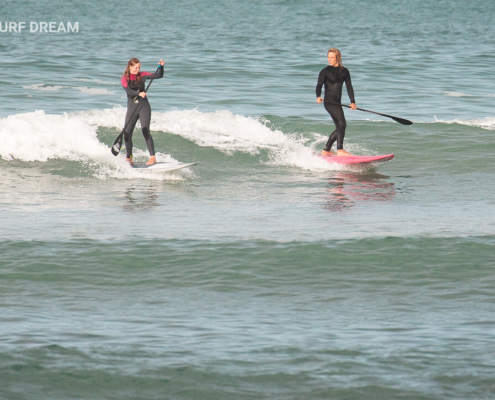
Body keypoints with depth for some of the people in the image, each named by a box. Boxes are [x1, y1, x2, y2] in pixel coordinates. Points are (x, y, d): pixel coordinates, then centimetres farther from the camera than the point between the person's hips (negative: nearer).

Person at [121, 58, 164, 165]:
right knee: (127, 134, 1)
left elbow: (158, 76, 1)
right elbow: (128, 91, -19)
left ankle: (153, 157, -17)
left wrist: (161, 67, -17)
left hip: (144, 107, -2)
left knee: (145, 131, -15)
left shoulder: (142, 75, 2)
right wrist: (139, 93, -36)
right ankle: (129, 158, 16)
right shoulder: (124, 79, -2)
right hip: (132, 108, 2)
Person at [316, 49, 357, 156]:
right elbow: (319, 85, -11)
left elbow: (349, 87, 11)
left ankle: (326, 150, 23)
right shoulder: (325, 71, -3)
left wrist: (352, 102, 0)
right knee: (342, 124, -20)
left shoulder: (344, 71, 12)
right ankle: (340, 150, -23)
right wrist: (318, 96, -31)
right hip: (329, 102, -7)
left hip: (337, 103, 7)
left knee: (339, 128, 12)